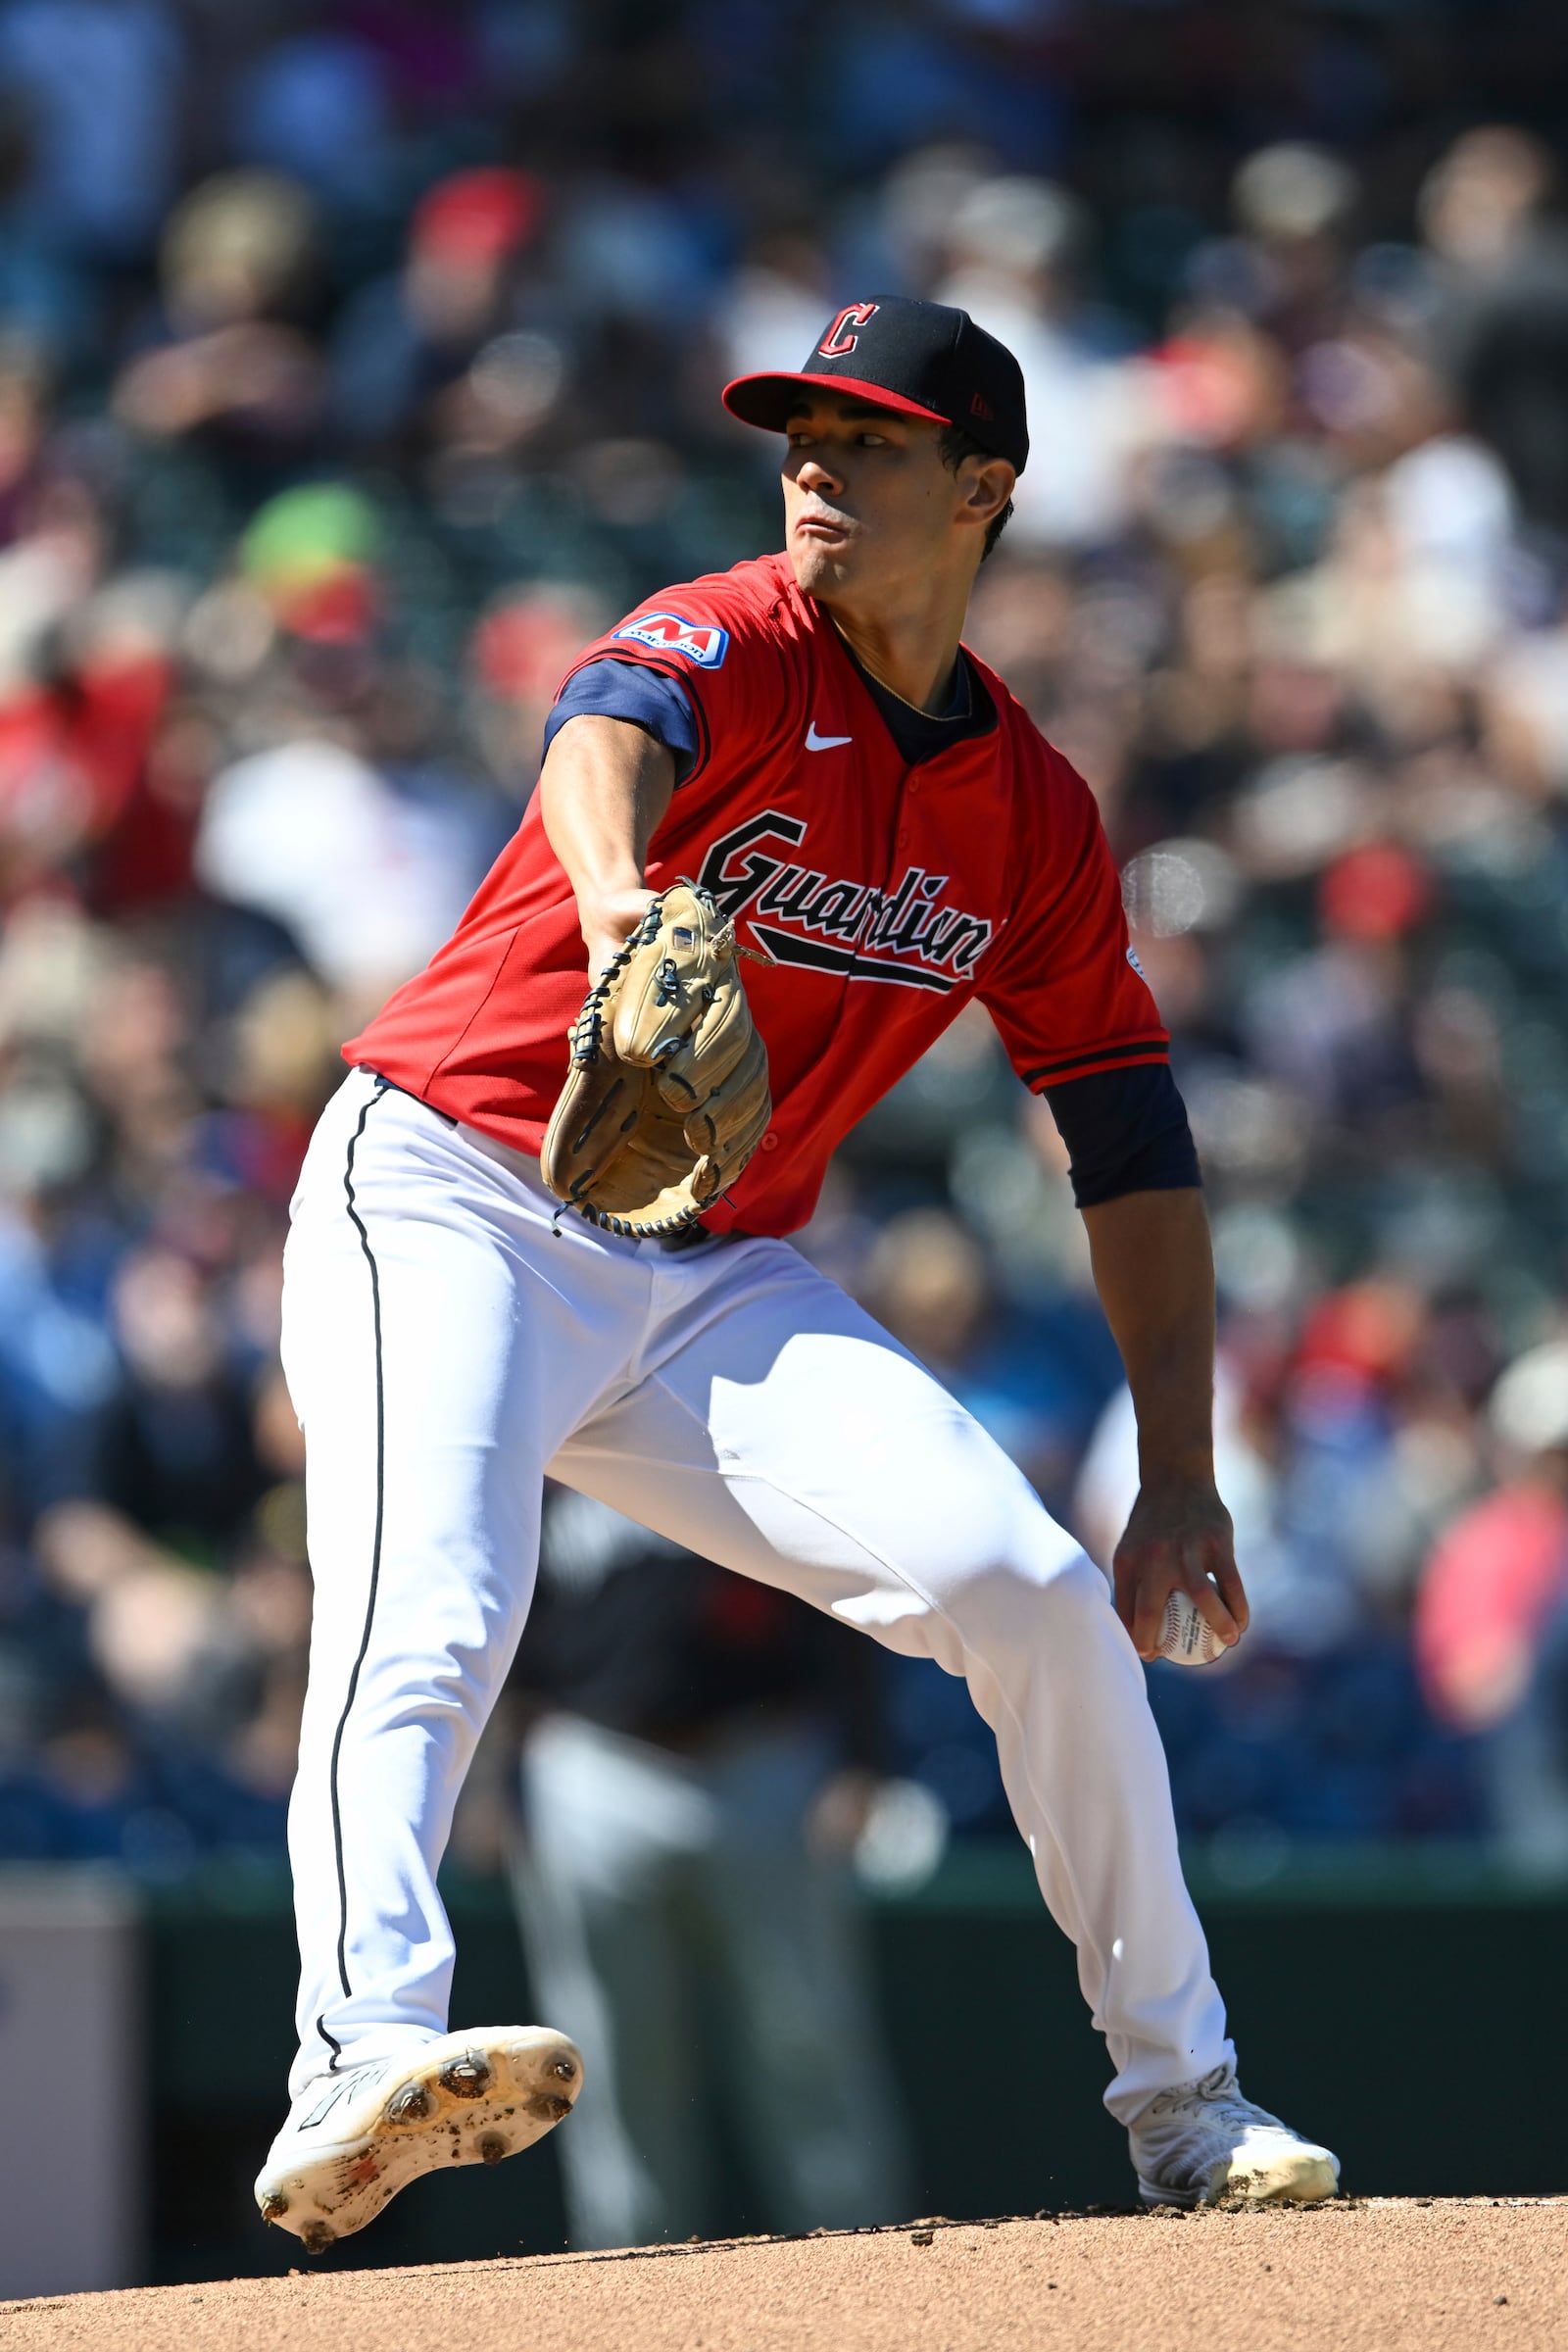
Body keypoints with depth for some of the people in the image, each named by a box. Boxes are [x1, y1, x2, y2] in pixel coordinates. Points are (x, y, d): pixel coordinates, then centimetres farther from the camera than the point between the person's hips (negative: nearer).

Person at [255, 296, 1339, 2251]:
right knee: (435, 1615, -30)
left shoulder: (1034, 819, 7)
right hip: (453, 1207, -5)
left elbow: (1132, 1144, 11)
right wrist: (615, 894, -61)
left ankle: (1183, 2102, 6)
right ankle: (358, 2066, -48)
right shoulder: (735, 648, -10)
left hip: (719, 1283, 5)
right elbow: (612, 726, -35)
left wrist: (1179, 1481, 2)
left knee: (1039, 1591, -8)